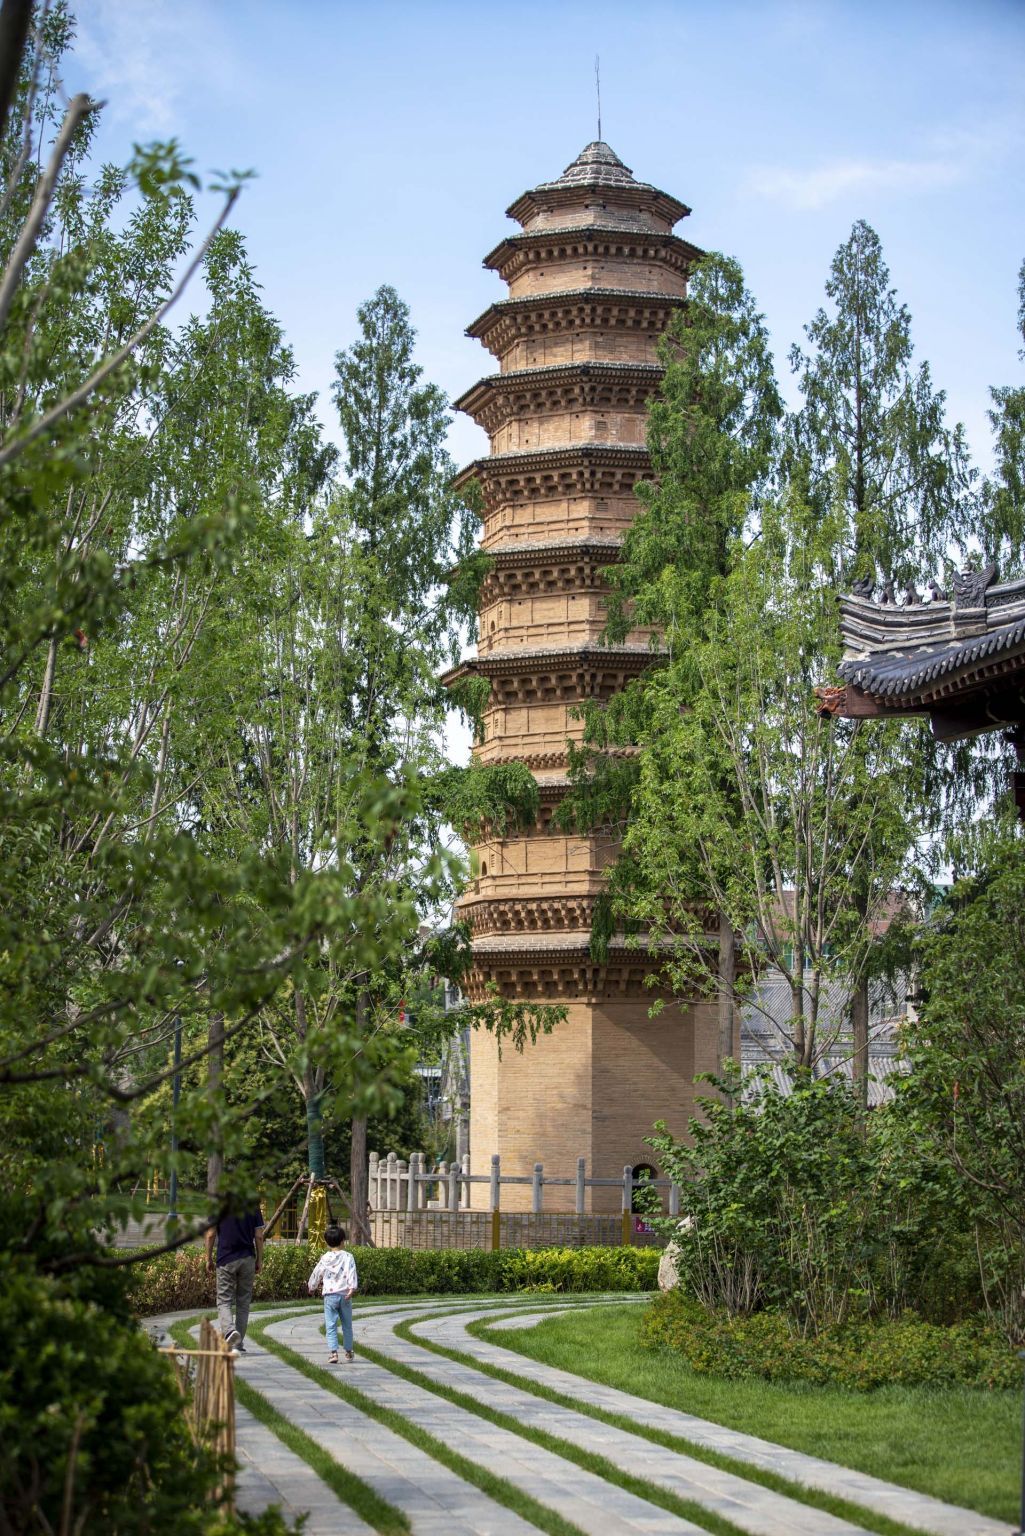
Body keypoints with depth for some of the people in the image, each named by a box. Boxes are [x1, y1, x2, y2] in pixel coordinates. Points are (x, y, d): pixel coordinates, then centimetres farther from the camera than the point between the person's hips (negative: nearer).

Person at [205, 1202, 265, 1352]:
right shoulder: (253, 1206, 0)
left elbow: (210, 1235, -2)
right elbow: (259, 1237, 0)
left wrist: (209, 1259, 8)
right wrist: (259, 1260, 9)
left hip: (226, 1260, -2)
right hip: (248, 1259, 2)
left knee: (224, 1301, 2)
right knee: (243, 1302, 11)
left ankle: (229, 1330, -26)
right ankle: (239, 1345, 14)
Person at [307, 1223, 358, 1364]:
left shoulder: (325, 1258, 3)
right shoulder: (348, 1257, 1)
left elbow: (316, 1274, 13)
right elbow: (352, 1274, -11)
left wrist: (312, 1287, 29)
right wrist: (352, 1288, -15)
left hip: (330, 1295, -1)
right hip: (345, 1294, 1)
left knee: (331, 1326, -3)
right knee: (347, 1325, 17)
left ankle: (333, 1352, -18)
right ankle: (348, 1351, 28)